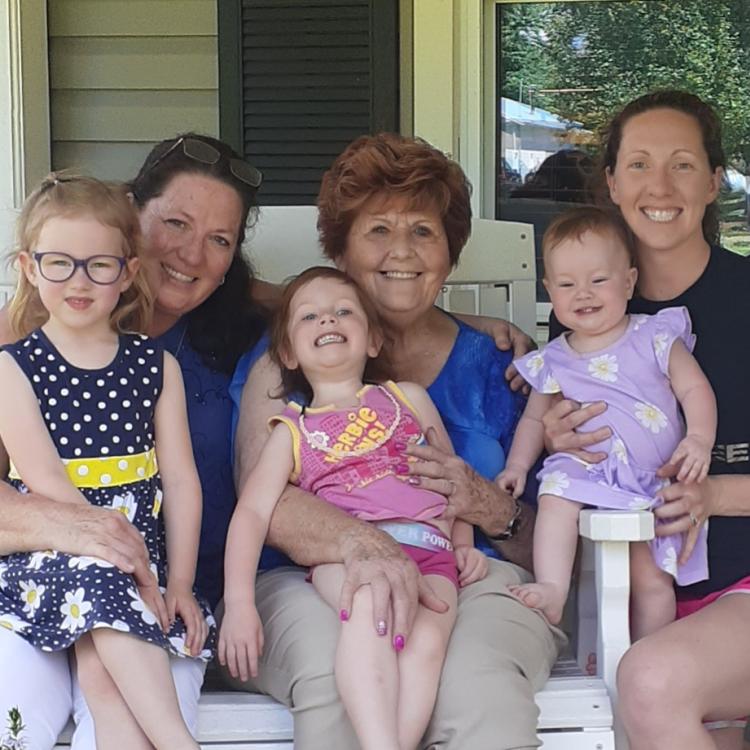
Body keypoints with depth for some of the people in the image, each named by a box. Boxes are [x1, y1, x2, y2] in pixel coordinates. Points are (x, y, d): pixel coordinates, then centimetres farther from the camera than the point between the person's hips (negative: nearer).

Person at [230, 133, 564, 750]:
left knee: (482, 687, -34)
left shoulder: (491, 365, 15)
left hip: (476, 581, 1)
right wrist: (361, 542, -28)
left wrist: (493, 510, -10)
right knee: (338, 678, -35)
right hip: (309, 581, 0)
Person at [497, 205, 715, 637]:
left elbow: (695, 389, 1)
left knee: (653, 579, -10)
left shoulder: (656, 338, 4)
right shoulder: (553, 362, 11)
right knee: (557, 491, -30)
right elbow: (535, 419, 20)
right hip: (586, 469, 1)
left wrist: (699, 439, -15)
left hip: (653, 485, -1)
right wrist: (518, 465, 5)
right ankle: (552, 589, -33)